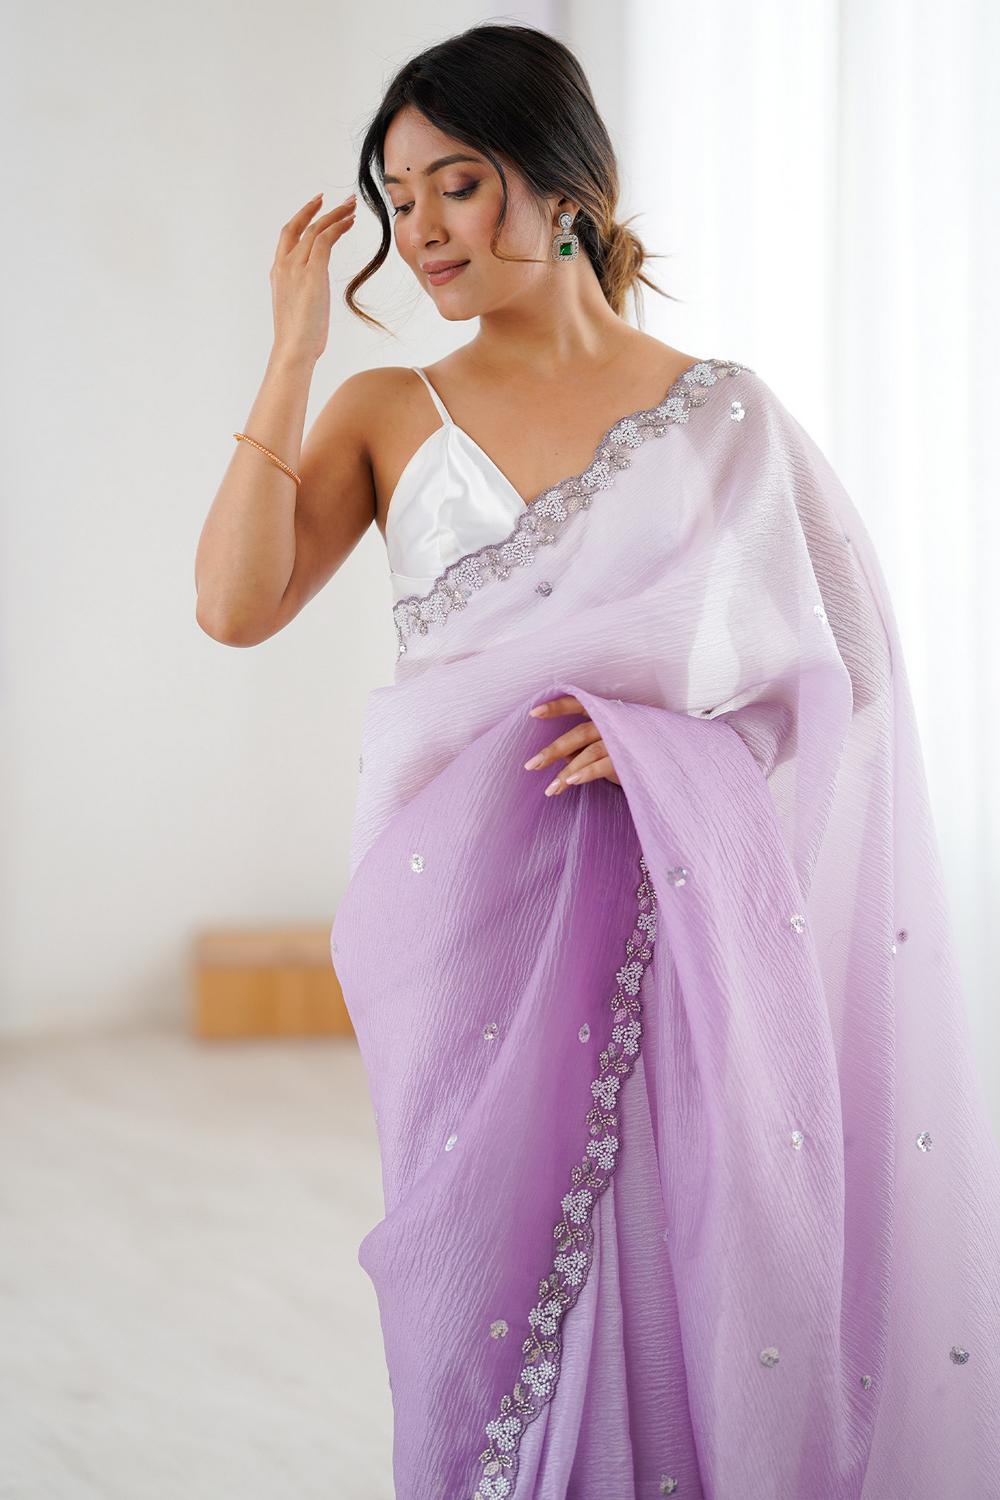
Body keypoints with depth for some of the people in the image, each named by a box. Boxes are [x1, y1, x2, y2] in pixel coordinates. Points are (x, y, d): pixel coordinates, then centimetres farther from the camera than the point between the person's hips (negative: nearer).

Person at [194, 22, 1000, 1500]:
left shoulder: (722, 418, 5)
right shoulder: (388, 415, 9)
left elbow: (841, 670, 4)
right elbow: (237, 603, -5)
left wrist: (675, 732, -14)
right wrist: (295, 351, -5)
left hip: (668, 914, -1)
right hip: (470, 918, 1)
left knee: (673, 1286, 0)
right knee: (493, 1287, 1)